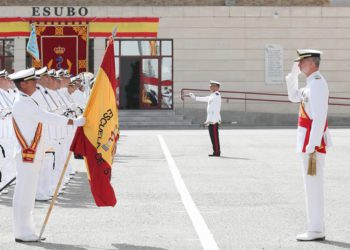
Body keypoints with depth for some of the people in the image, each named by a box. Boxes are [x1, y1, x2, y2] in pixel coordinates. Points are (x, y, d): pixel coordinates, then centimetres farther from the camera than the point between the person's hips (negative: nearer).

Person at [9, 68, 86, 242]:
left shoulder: (25, 102, 17)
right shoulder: (24, 103, -15)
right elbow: (47, 118, -20)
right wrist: (75, 122, -18)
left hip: (30, 155, 10)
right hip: (28, 155, -10)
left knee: (25, 195, 12)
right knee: (25, 194, -6)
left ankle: (25, 232, 17)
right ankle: (23, 233, -4)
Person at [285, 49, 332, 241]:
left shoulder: (317, 83, -16)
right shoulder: (312, 83, 15)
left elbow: (320, 118, -22)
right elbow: (294, 97, 29)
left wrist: (312, 146, -24)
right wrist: (294, 74, 18)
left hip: (313, 142, -10)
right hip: (309, 141, 10)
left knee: (313, 185, -6)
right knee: (312, 185, 12)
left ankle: (315, 230, -3)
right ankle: (316, 228, 16)